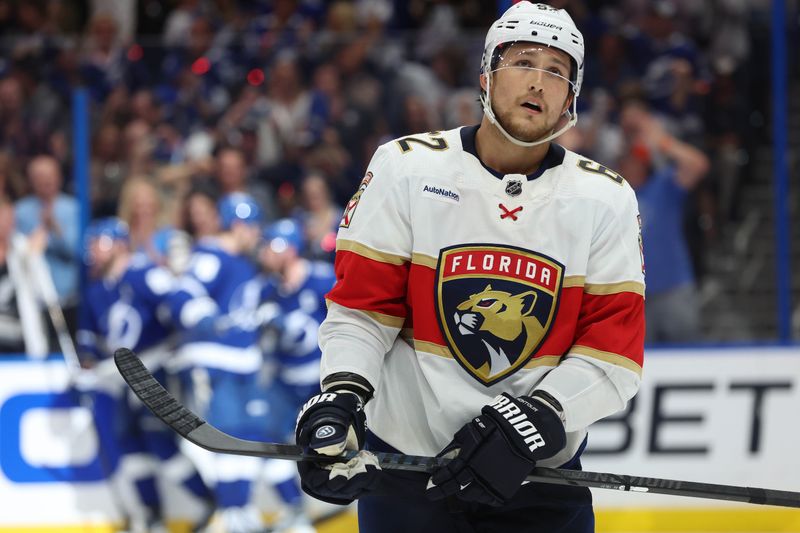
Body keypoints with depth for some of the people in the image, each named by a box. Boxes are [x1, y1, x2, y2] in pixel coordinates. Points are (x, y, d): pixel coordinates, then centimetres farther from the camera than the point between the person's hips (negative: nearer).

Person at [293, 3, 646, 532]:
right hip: (405, 465, -1)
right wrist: (342, 394, -21)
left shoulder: (607, 198, -3)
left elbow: (614, 350, -7)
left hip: (541, 473, 1)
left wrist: (534, 418, -21)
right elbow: (361, 305, -4)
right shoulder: (406, 167, -6)